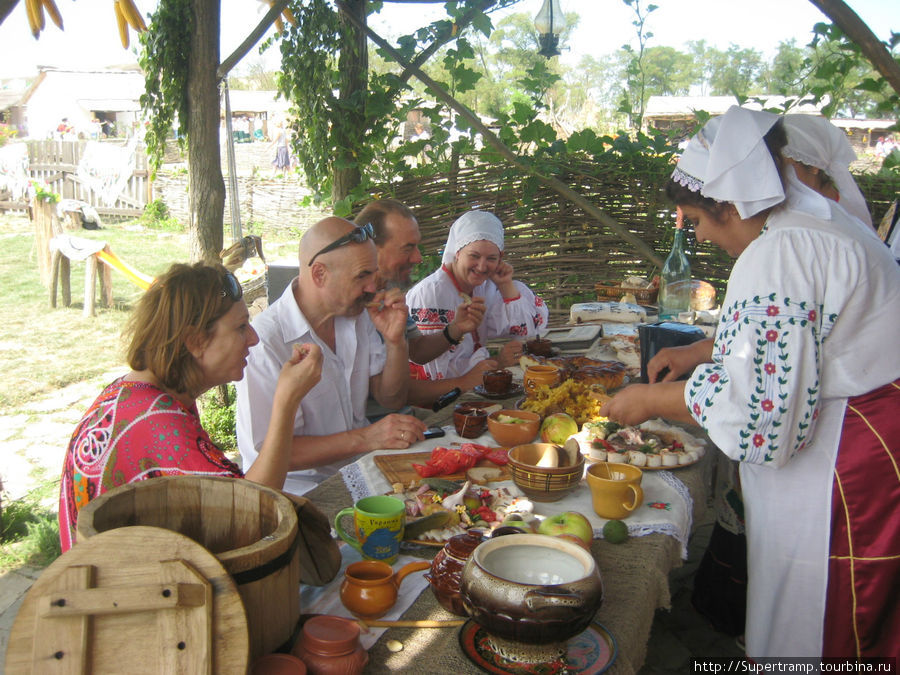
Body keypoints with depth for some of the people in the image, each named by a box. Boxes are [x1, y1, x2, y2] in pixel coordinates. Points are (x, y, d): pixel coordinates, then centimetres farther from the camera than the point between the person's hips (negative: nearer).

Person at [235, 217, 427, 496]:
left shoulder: (359, 314, 3)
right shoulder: (266, 341, -21)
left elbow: (391, 399, 8)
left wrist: (395, 342, -10)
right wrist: (367, 438, -28)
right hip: (302, 487, -7)